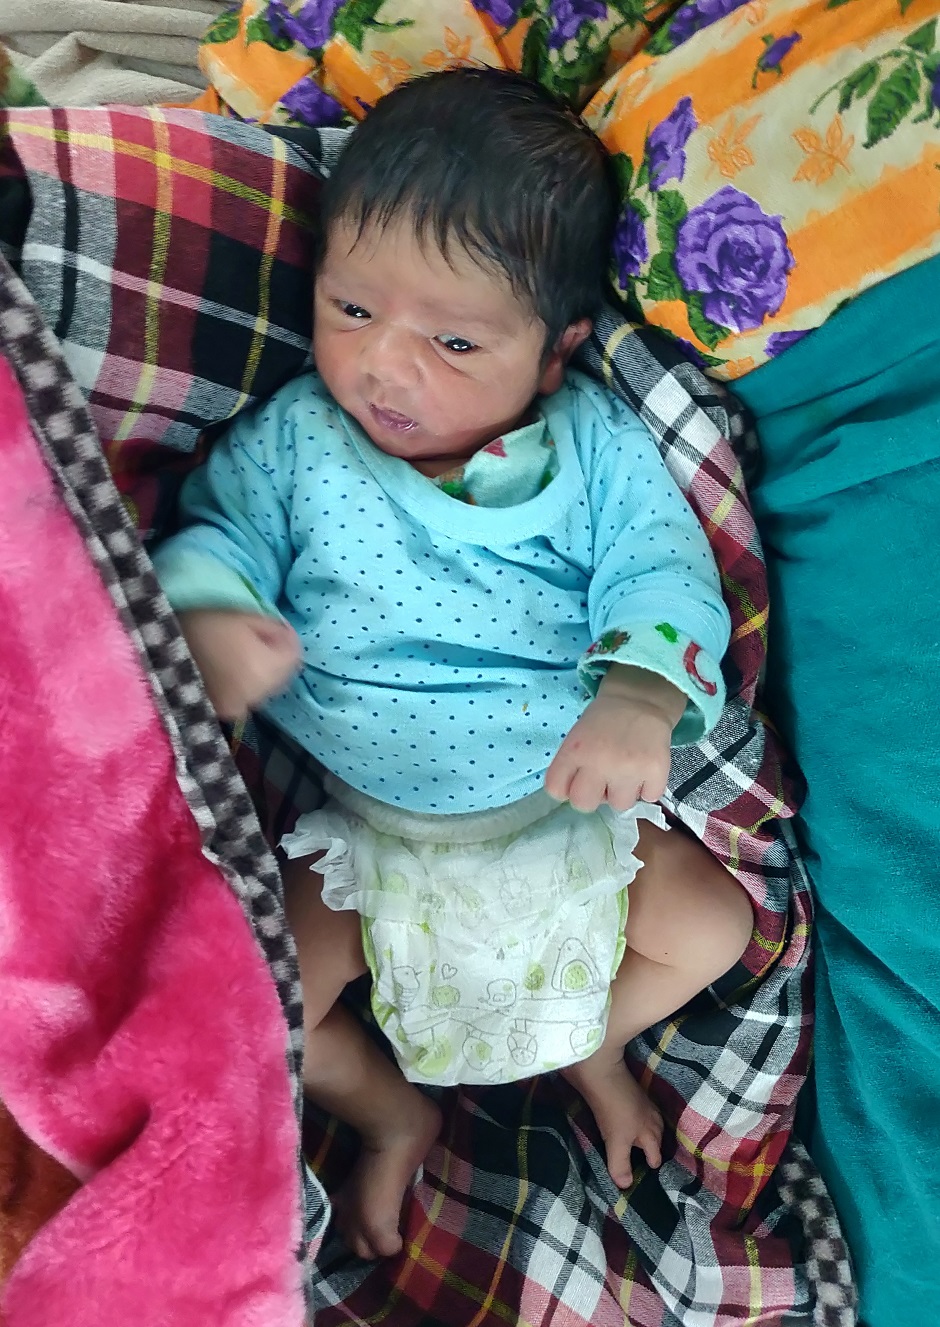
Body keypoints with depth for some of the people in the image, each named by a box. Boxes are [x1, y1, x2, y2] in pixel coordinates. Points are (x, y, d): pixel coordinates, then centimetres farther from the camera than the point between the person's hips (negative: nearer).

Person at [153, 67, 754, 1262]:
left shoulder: (596, 446, -10)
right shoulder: (295, 438, -8)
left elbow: (663, 575, -14)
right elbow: (217, 532, -8)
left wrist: (640, 696, -35)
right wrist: (210, 618, -33)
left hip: (568, 810, 1)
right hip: (358, 831, 0)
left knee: (711, 928, -2)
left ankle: (591, 1041, 30)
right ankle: (390, 1112, 21)